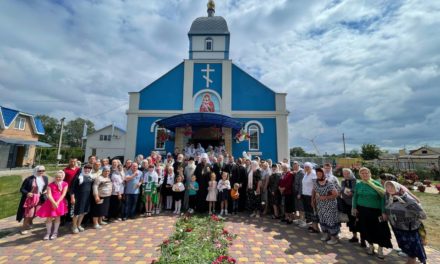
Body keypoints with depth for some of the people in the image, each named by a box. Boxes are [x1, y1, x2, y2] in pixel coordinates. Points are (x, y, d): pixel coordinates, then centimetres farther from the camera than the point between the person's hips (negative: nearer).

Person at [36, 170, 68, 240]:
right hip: (51, 202, 1)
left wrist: (57, 202, -16)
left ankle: (55, 233, 22)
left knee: (57, 217, 9)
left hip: (60, 202, 0)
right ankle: (48, 233, 20)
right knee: (49, 218, 3)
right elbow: (49, 195, -8)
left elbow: (63, 194, -7)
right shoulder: (50, 185, -1)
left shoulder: (65, 184, -1)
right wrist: (54, 203, -20)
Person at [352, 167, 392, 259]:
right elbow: (355, 196, 8)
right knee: (366, 229, 11)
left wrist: (383, 212, -11)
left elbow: (383, 198, -7)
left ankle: (380, 249, 24)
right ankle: (371, 246, 33)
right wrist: (354, 207, 4)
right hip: (362, 210, 3)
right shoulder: (358, 184, -1)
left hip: (376, 211, -2)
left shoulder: (376, 184, -9)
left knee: (379, 230, 3)